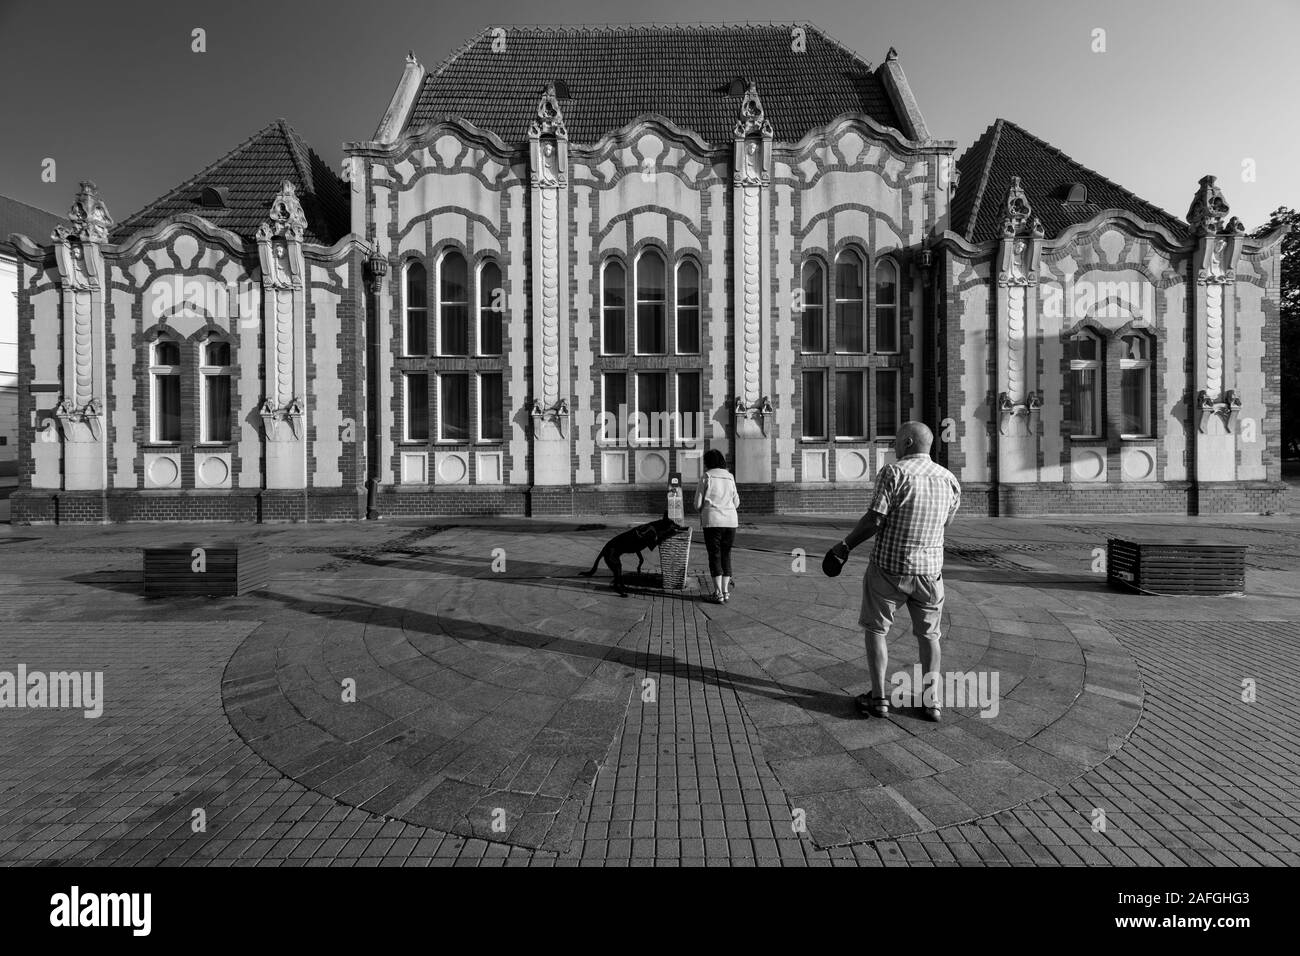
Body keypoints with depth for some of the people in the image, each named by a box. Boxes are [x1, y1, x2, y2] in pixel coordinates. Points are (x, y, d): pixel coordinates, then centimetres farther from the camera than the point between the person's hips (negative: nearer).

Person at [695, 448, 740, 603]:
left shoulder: (706, 477, -1)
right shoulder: (730, 477, 10)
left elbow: (698, 504, -1)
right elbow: (736, 502, 15)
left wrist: (702, 511, 20)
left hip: (712, 520, -4)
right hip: (731, 520, 4)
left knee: (714, 555, 2)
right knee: (726, 555, 13)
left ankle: (718, 593, -1)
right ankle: (726, 591, 12)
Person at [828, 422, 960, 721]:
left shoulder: (893, 472, -13)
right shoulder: (949, 479, 4)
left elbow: (874, 520, -17)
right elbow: (947, 521, 16)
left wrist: (845, 545, -7)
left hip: (889, 567, -4)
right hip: (930, 569, 5)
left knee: (876, 629, 11)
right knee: (928, 634, 17)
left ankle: (878, 699, 14)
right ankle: (931, 702, 19)